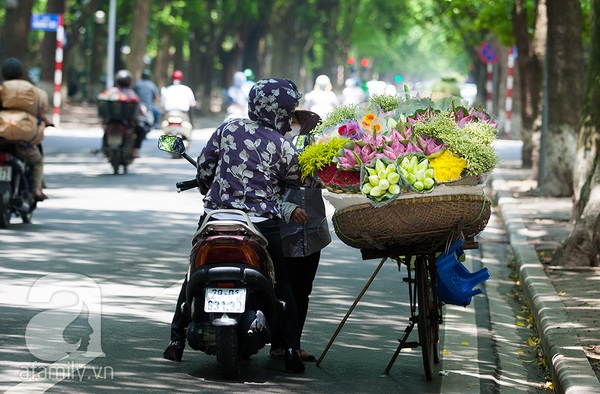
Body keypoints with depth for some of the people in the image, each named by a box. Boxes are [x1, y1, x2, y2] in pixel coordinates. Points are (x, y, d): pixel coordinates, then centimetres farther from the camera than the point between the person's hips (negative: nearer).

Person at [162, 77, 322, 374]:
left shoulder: (228, 129, 4)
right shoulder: (280, 145, -5)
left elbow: (204, 166, 8)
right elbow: (304, 178, 3)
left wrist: (210, 191, 26)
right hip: (261, 223, -3)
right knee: (280, 283, 9)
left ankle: (176, 341, 17)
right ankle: (291, 349, 3)